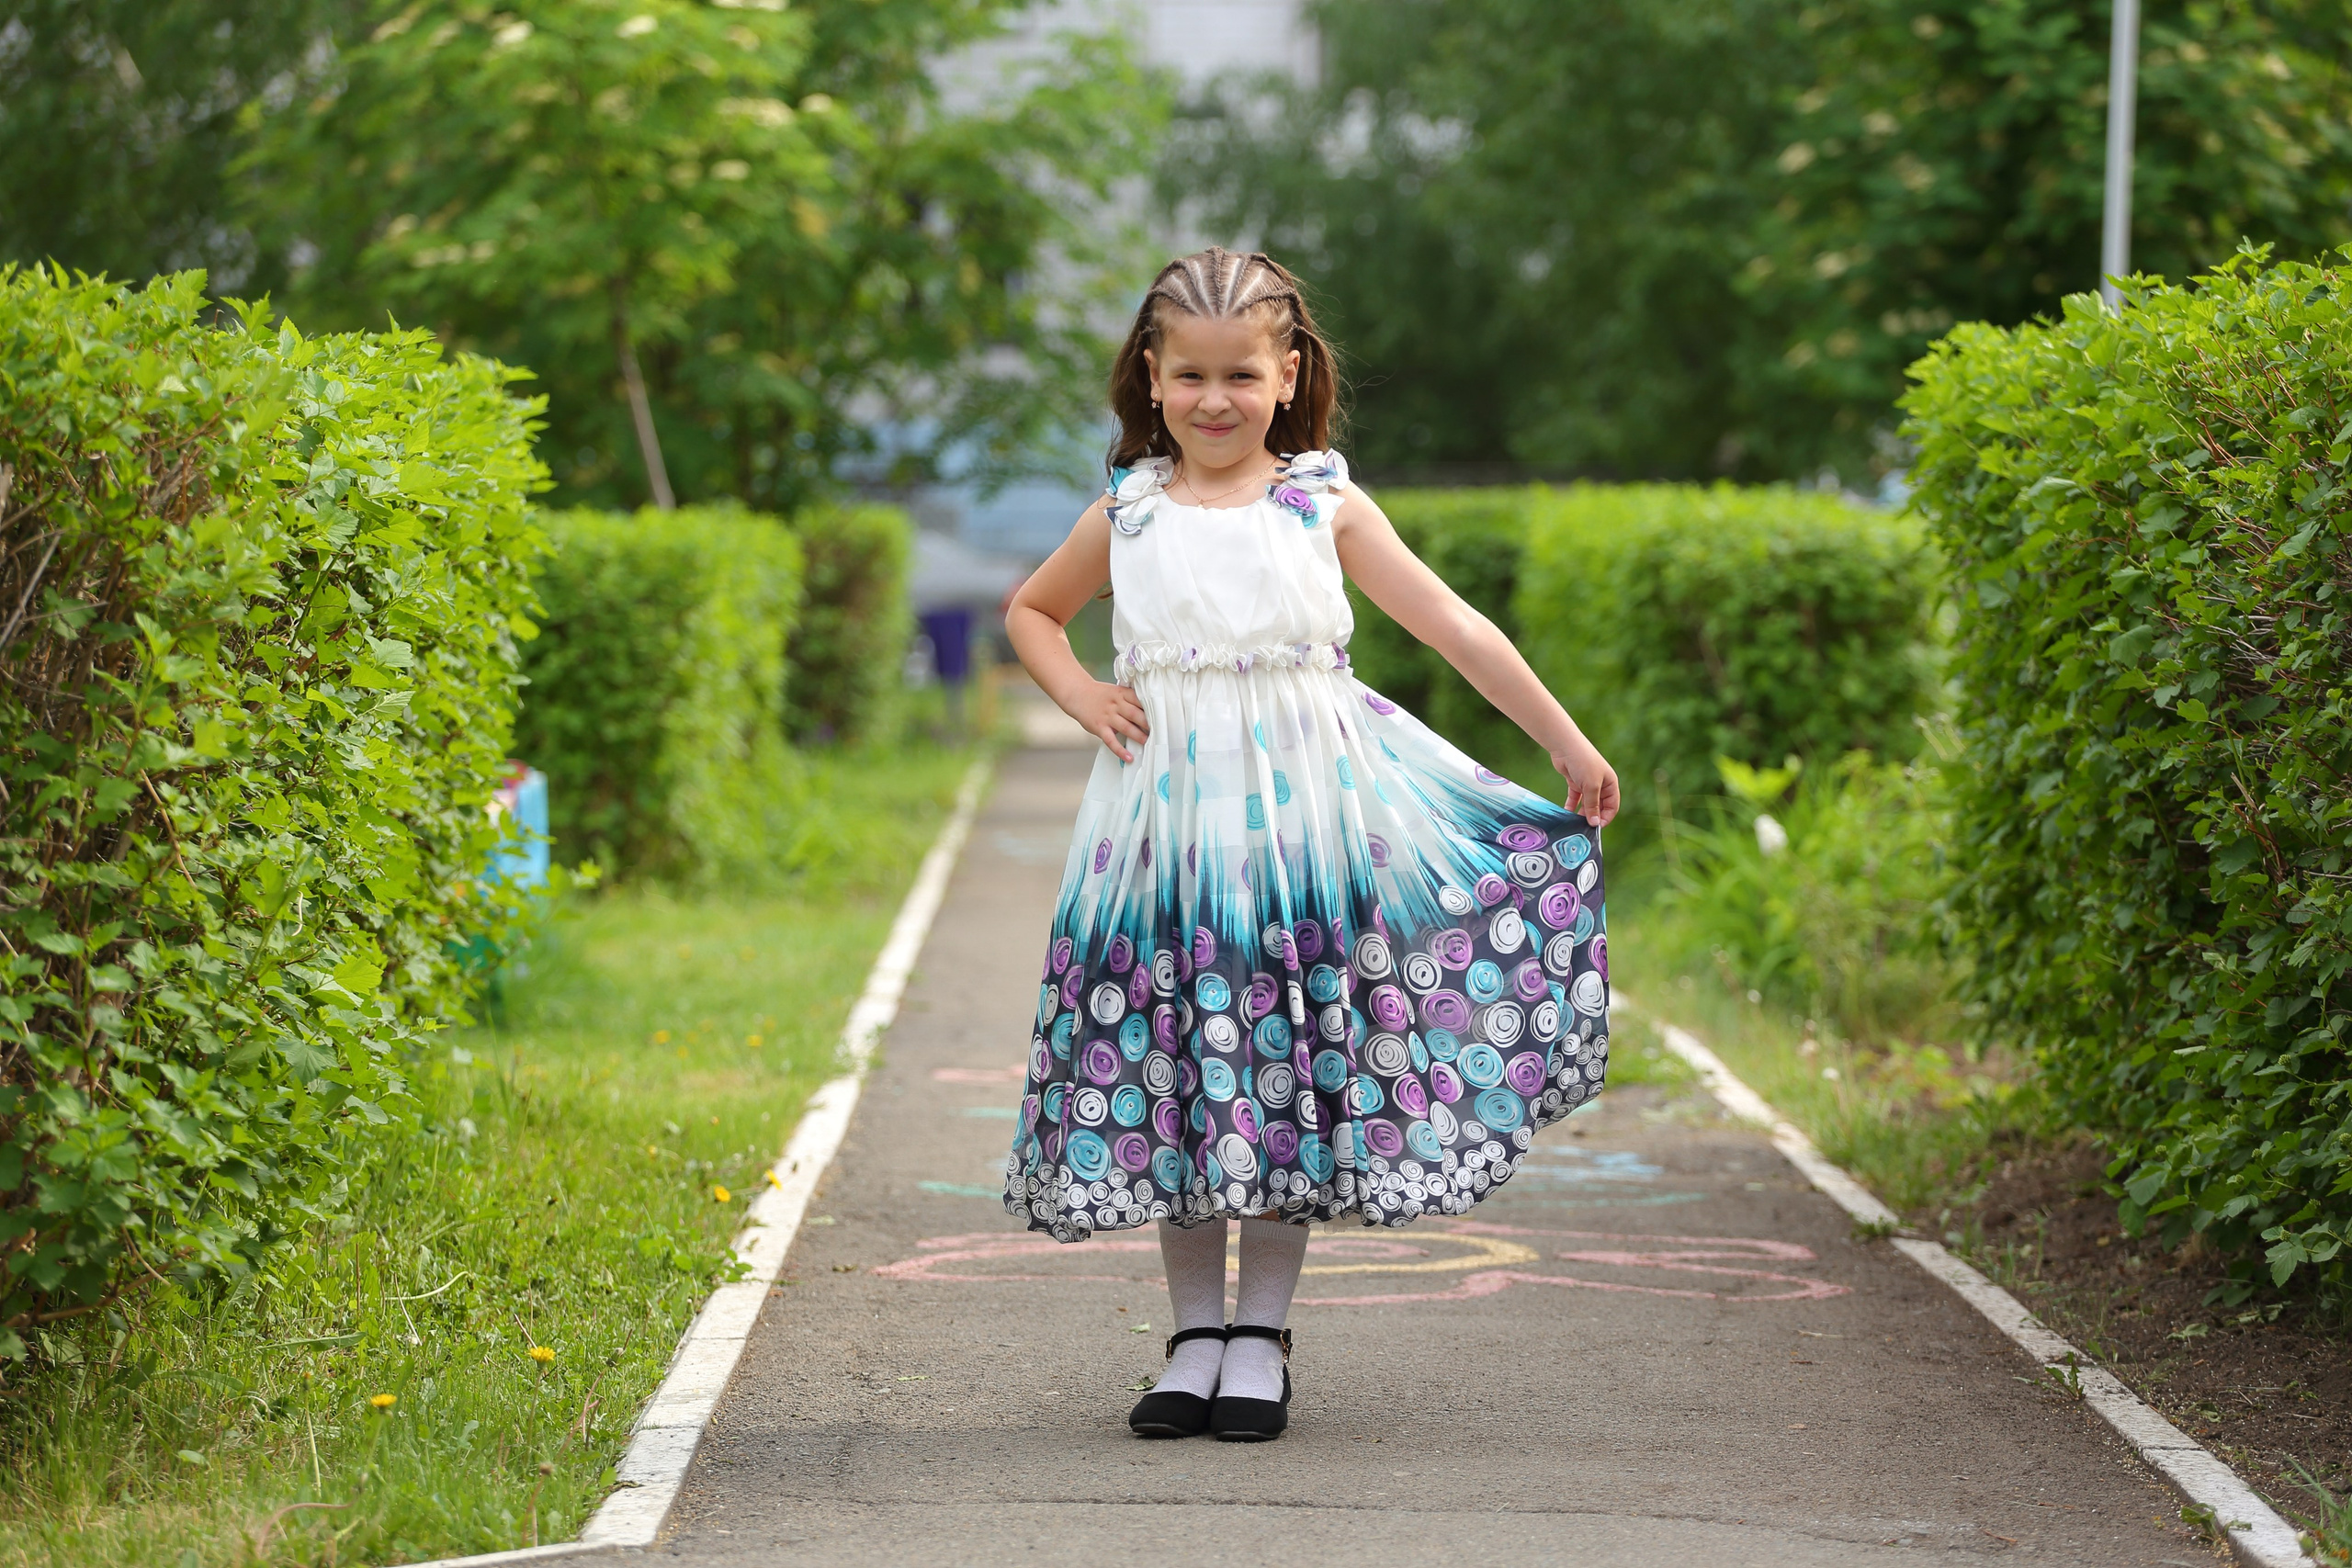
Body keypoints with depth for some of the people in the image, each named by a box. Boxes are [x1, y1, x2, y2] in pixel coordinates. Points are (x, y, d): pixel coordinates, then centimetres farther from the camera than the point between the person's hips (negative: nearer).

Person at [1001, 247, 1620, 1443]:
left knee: (1291, 1062, 1)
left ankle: (1262, 1338, 11)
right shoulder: (1127, 515, 8)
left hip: (1299, 814, -1)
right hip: (1166, 813, 2)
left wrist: (1572, 750, 3)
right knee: (1172, 1063, 3)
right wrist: (1079, 694, 7)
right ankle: (1196, 1332, 15)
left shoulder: (1326, 509, 3)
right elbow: (1030, 610, 25)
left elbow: (1460, 631, 3)